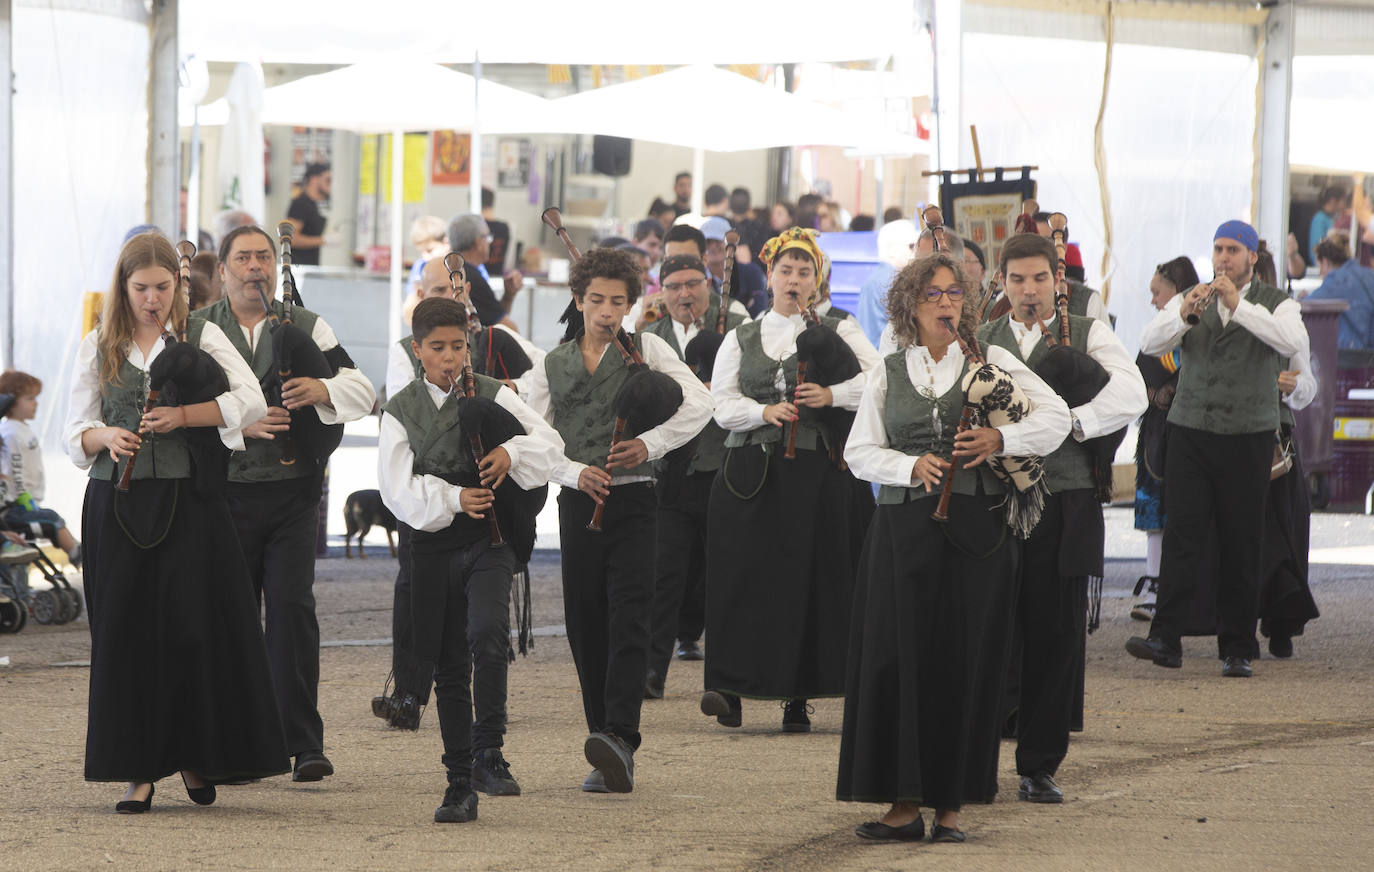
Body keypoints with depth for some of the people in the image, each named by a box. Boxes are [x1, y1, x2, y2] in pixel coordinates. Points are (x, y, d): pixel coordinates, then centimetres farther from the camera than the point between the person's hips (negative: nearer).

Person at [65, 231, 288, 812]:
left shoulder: (202, 338, 5)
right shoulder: (98, 348, 10)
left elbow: (250, 401, -7)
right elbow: (75, 431, 9)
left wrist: (182, 416, -15)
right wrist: (106, 437, -12)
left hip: (187, 499, -1)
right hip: (117, 502, 1)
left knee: (194, 624, -5)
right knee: (126, 628, -1)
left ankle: (196, 757, 9)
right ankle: (140, 769, 4)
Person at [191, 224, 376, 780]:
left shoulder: (307, 328, 11)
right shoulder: (196, 332, 8)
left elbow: (362, 391, 4)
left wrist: (323, 390, -18)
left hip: (292, 489, 0)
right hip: (225, 489, 0)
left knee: (292, 607, -9)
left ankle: (304, 744, -9)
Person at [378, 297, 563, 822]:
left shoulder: (492, 395, 4)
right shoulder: (401, 411, 3)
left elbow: (550, 443, 4)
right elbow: (398, 488, -4)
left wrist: (512, 452, -15)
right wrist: (453, 498, -17)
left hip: (488, 541, -1)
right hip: (433, 546, 1)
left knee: (487, 631, -26)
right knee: (449, 666, 5)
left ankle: (488, 753, -18)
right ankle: (460, 784, 11)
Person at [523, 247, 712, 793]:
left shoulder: (646, 349, 6)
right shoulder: (553, 366, 13)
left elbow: (698, 405, -2)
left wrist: (650, 443, -13)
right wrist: (575, 471, -8)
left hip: (633, 502, -3)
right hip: (579, 503, 3)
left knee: (628, 619, -15)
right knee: (586, 627, 2)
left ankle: (620, 738, -28)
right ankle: (610, 762, 7)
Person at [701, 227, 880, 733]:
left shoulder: (839, 331, 11)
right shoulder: (741, 339, 15)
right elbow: (722, 404, 7)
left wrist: (833, 396, -14)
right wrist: (765, 411, -11)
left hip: (818, 470, -1)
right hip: (752, 470, 1)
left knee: (807, 579, -4)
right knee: (744, 577, -8)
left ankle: (797, 697, 1)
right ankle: (730, 690, -11)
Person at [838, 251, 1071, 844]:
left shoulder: (994, 363, 8)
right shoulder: (888, 372, 12)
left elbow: (1057, 417, 3)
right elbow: (859, 451, 8)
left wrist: (1001, 438, -12)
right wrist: (911, 466, -9)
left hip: (975, 529, -1)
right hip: (904, 526, 1)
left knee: (966, 661, -3)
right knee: (900, 656, -4)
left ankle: (951, 805, 3)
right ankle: (905, 803, 0)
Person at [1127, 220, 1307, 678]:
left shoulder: (1276, 304, 6)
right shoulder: (1191, 300, 12)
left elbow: (1292, 341, -15)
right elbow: (1150, 343, -2)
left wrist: (1239, 305, -20)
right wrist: (1183, 314, -21)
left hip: (1249, 437, -1)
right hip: (1190, 433, 1)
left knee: (1241, 546, 1)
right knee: (1182, 536, -9)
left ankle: (1237, 649, 6)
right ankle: (1165, 638, -13)